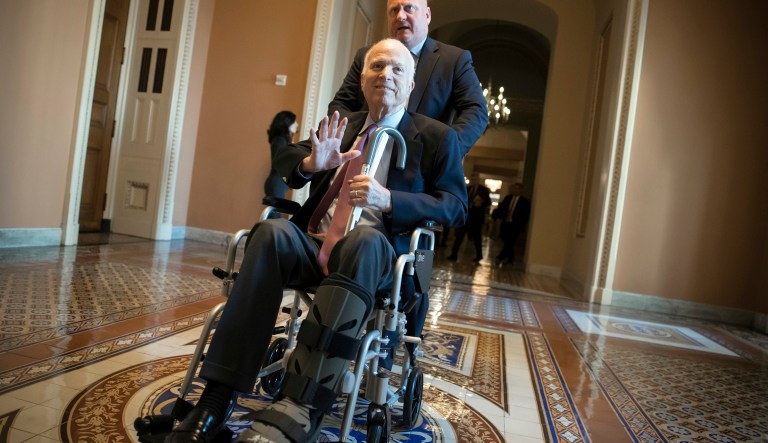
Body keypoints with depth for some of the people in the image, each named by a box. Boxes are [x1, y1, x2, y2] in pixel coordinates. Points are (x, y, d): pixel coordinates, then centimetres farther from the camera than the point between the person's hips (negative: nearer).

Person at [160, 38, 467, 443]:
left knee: (364, 238, -37)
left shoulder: (436, 136, 9)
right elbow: (283, 162, 18)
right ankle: (219, 395, -29)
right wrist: (311, 162, -8)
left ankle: (299, 408, -42)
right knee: (272, 231, -28)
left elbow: (455, 207, 1)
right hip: (313, 245, 4)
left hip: (376, 252, -3)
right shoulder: (342, 125, 21)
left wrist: (388, 200, -16)